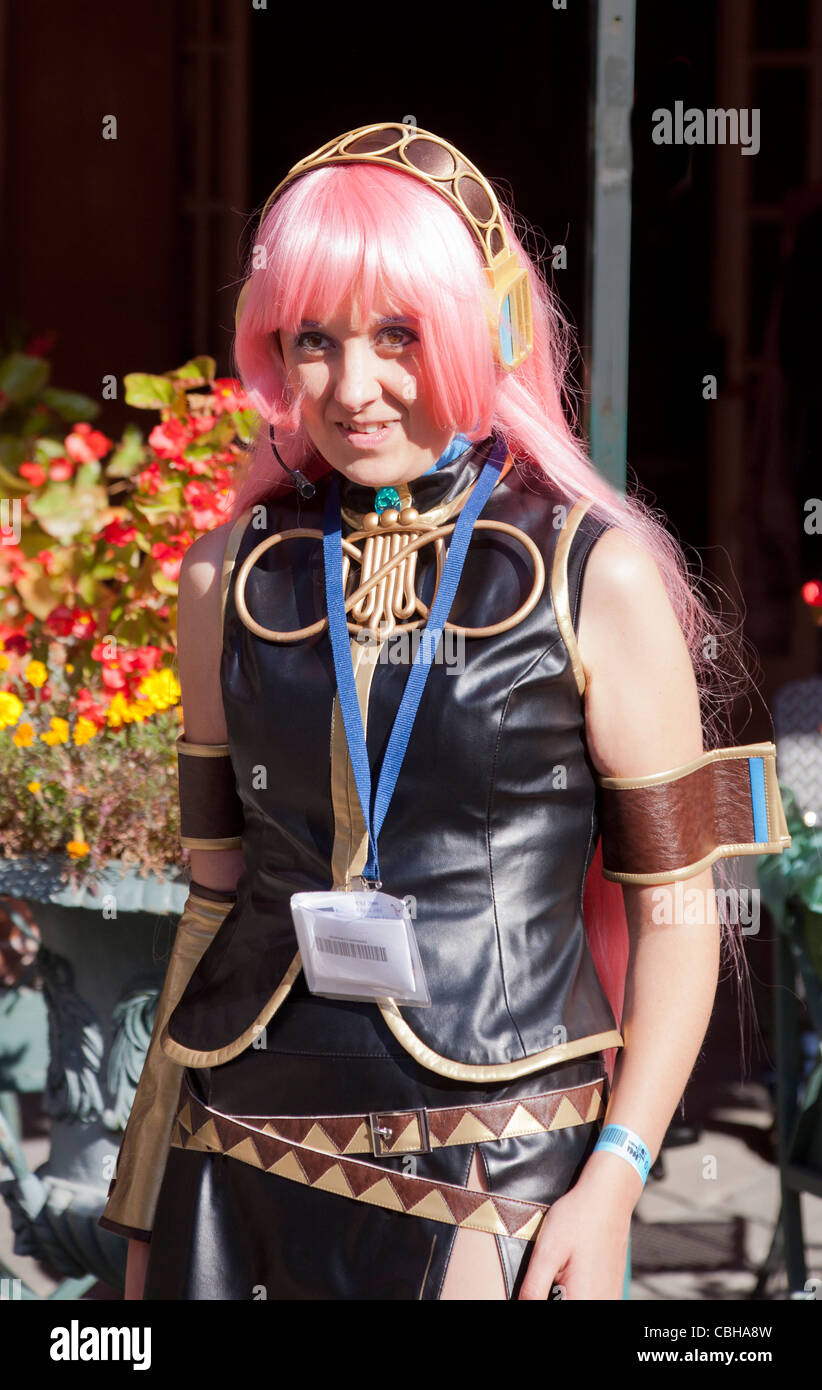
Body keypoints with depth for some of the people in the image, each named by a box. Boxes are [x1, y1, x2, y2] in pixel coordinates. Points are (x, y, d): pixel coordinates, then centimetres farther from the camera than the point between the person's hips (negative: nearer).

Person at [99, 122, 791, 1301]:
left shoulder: (596, 577, -5)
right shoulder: (232, 578, 5)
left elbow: (677, 907, -3)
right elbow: (218, 886, 12)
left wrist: (615, 1183, -11)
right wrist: (148, 1207, 13)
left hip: (501, 1170, -3)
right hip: (241, 1148, 3)